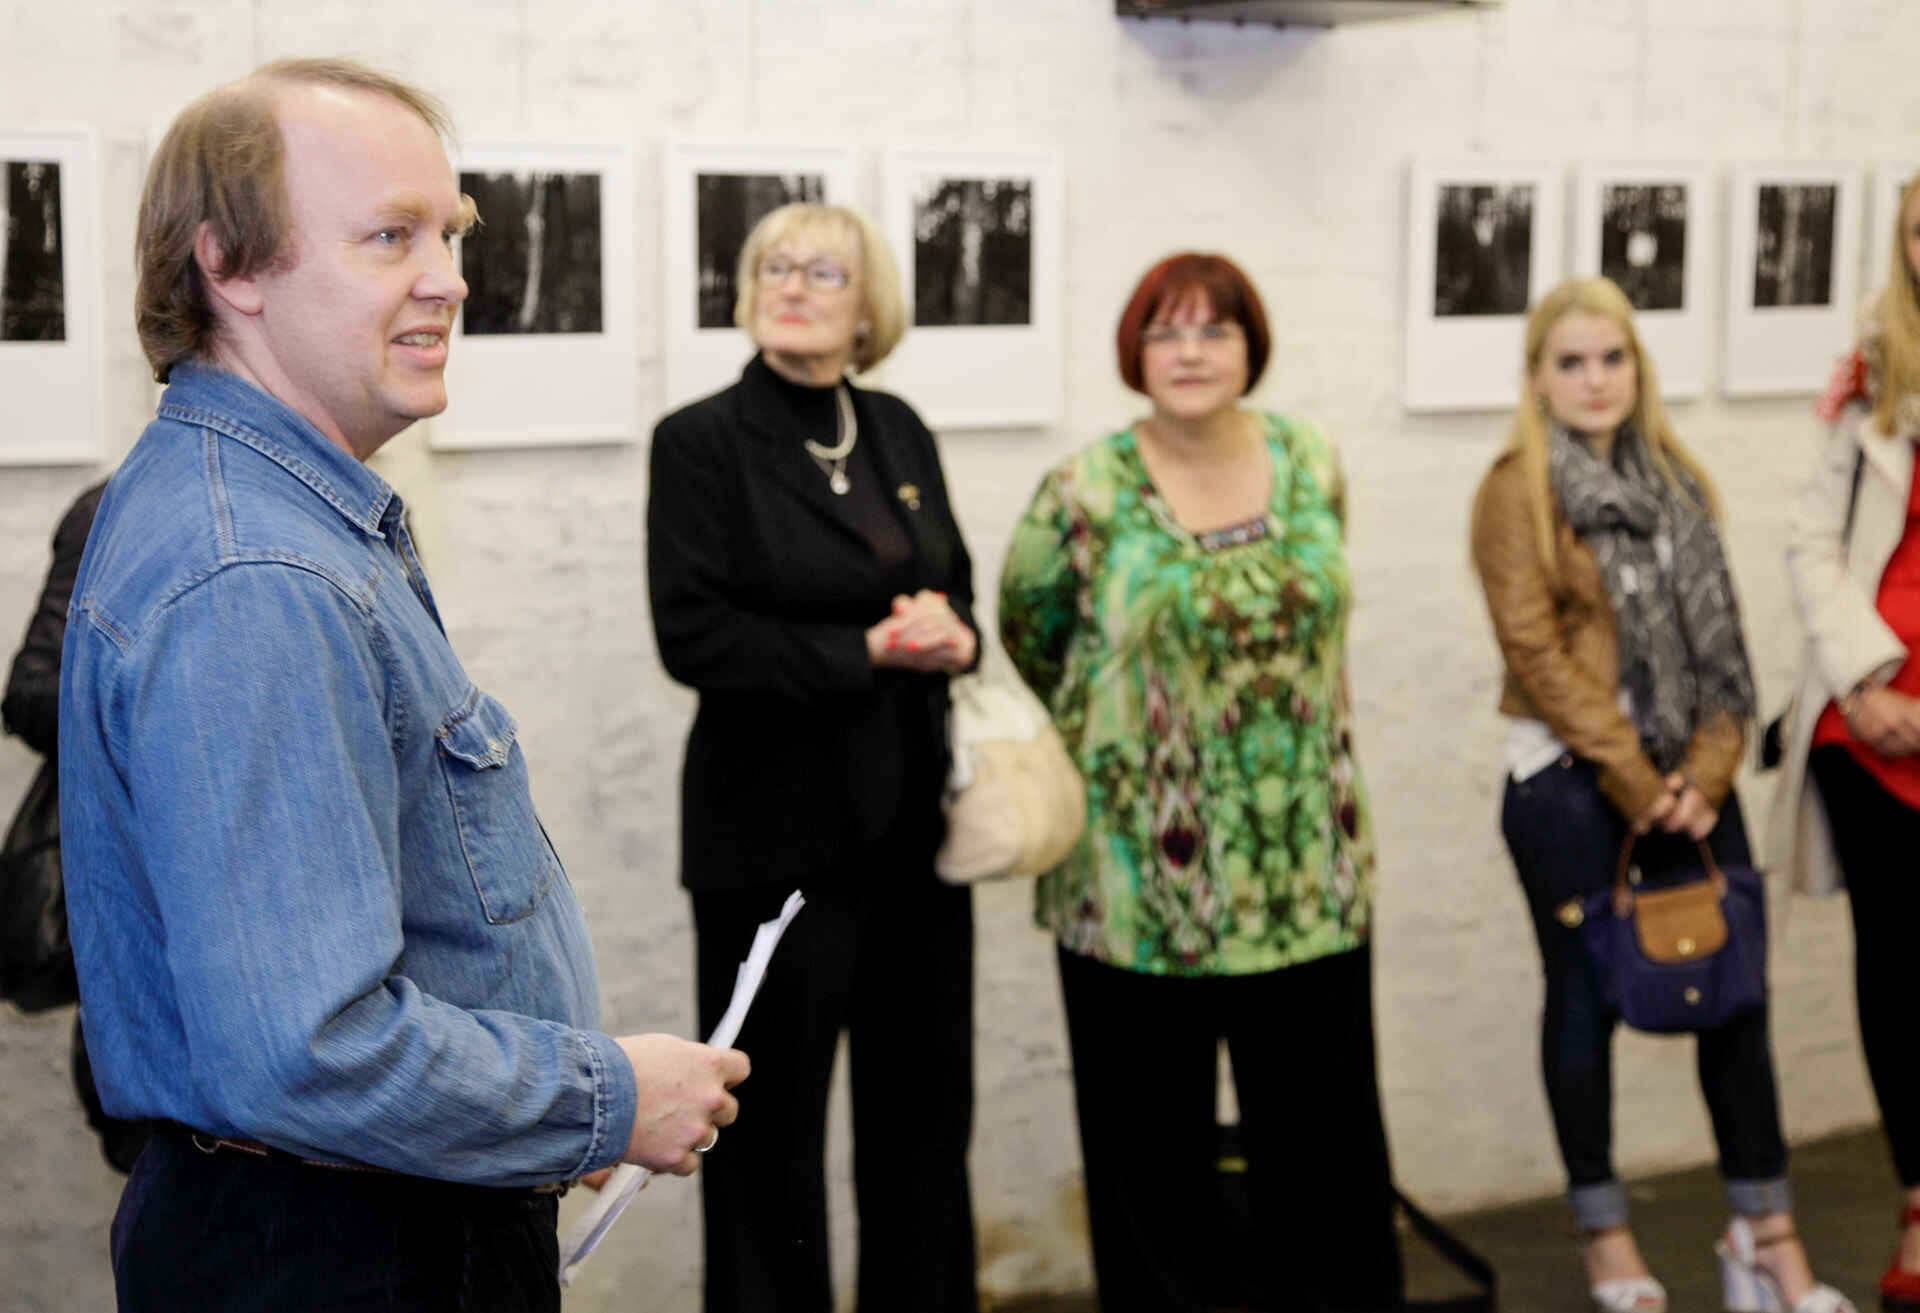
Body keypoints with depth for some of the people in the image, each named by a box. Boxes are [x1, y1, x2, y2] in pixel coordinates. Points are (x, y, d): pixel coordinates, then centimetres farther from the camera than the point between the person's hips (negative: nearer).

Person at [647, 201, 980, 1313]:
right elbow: (695, 636, -14)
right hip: (778, 832, -5)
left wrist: (953, 635, -7)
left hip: (912, 820, 5)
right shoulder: (702, 442, -6)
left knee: (924, 1105, 13)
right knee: (775, 1127, 6)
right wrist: (867, 651, -16)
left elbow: (957, 588, 16)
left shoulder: (900, 432, 10)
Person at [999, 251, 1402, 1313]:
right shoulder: (1084, 493, -7)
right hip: (1141, 881, -3)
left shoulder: (1313, 465, 3)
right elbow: (1028, 629, 8)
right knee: (1155, 1142, 8)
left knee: (1322, 1125, 11)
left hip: (1308, 863, 3)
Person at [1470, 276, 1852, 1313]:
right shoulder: (1518, 490, -6)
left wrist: (1706, 771, -7)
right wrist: (1634, 782, -14)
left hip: (1685, 776, 5)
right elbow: (1537, 651, -13)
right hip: (1569, 783, -5)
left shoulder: (1676, 480, 11)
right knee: (1585, 997, 6)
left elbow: (1717, 636, 7)